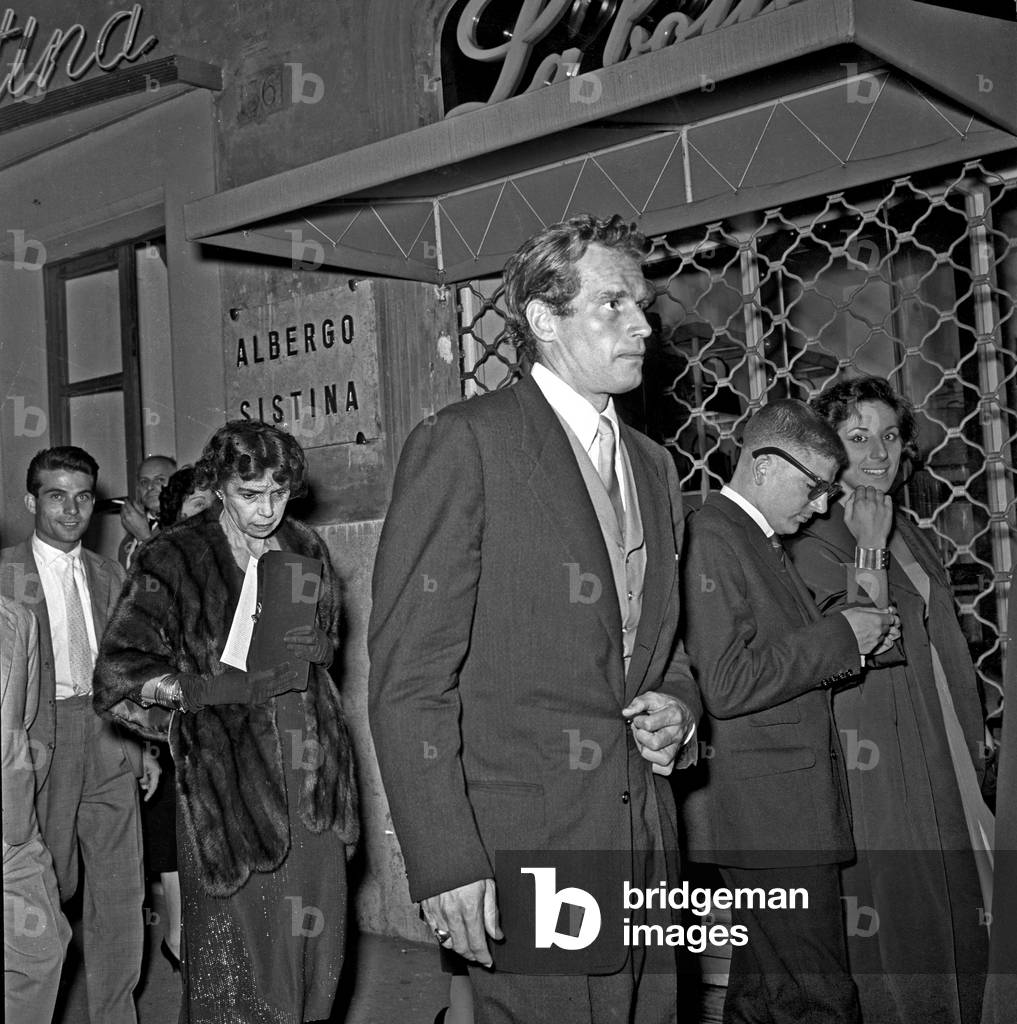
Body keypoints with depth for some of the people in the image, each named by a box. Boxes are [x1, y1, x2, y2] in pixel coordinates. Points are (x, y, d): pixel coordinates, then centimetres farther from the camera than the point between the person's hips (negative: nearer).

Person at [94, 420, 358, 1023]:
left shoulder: (305, 548, 11)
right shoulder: (173, 560, -5)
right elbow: (119, 671, -8)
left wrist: (313, 645, -1)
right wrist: (202, 688, -25)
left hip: (311, 762, 4)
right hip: (226, 766, -4)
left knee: (318, 936, 6)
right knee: (235, 937, -3)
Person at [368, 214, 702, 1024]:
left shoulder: (653, 465, 16)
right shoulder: (462, 445, -9)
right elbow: (410, 676, -13)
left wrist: (679, 706, 3)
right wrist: (446, 863, -19)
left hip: (644, 842, 7)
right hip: (523, 849, -7)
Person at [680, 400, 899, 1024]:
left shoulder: (760, 542, 18)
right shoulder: (710, 538, -14)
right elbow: (727, 685, -22)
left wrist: (855, 644, 9)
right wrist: (839, 637, -15)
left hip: (782, 806, 10)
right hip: (767, 812, -10)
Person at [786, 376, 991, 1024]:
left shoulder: (908, 533, 15)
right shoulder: (814, 541, -9)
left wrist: (973, 749, 17)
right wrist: (869, 550, -22)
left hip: (945, 768, 8)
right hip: (880, 767, -8)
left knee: (958, 921, 9)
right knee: (897, 925, -4)